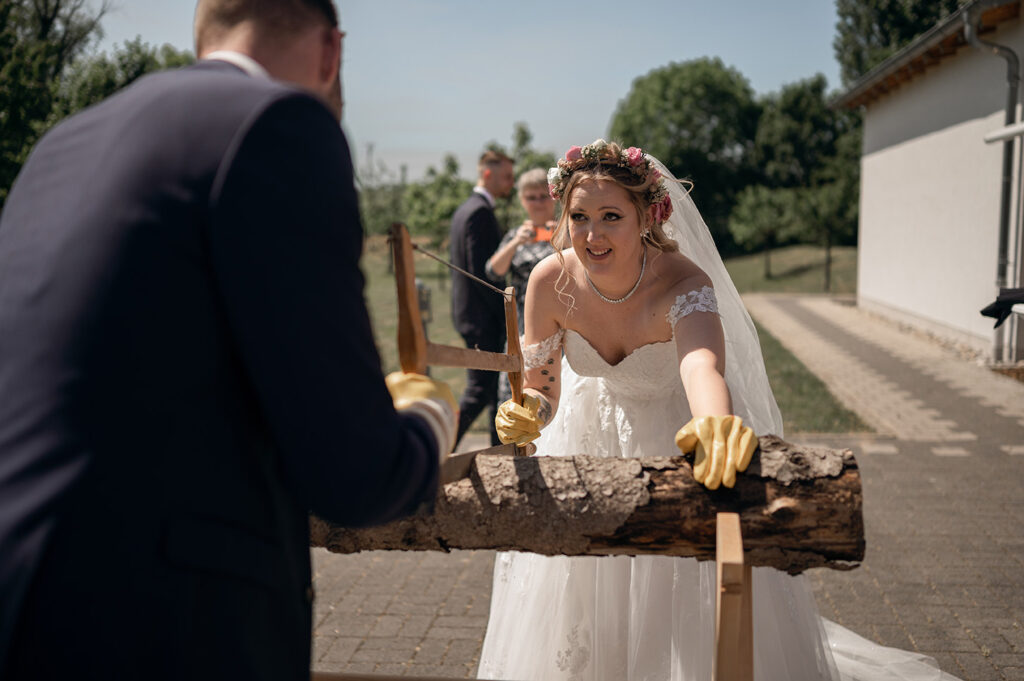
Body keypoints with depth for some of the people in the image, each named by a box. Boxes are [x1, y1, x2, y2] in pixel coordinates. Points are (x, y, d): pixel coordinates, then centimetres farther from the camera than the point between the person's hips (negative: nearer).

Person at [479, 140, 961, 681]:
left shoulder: (685, 284, -35)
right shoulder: (551, 282, -24)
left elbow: (702, 366, -57)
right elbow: (543, 395, -13)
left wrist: (716, 423, -81)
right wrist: (525, 418, -38)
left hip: (685, 430, -3)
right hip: (596, 436, 3)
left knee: (692, 605, 4)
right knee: (577, 596, 16)